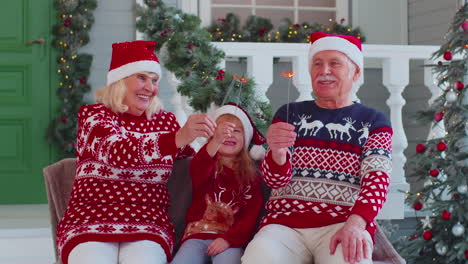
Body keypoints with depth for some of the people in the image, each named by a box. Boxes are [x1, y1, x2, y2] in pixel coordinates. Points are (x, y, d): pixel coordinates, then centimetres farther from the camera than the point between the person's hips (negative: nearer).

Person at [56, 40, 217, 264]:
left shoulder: (165, 121, 13)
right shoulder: (93, 115, 1)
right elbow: (118, 153, -20)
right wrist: (179, 138, -32)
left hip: (148, 228, 2)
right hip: (90, 222, -2)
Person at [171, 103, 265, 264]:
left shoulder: (251, 176, 14)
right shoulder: (207, 165, 11)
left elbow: (251, 215, 3)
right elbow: (197, 172, -16)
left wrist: (229, 239, -16)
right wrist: (216, 141, -37)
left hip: (230, 239, 0)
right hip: (198, 234, 0)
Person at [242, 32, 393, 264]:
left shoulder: (374, 122, 12)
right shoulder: (289, 114, 16)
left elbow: (377, 179, -2)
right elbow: (275, 180, 8)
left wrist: (355, 224, -23)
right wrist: (277, 152, -16)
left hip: (344, 223, -1)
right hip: (284, 223, 1)